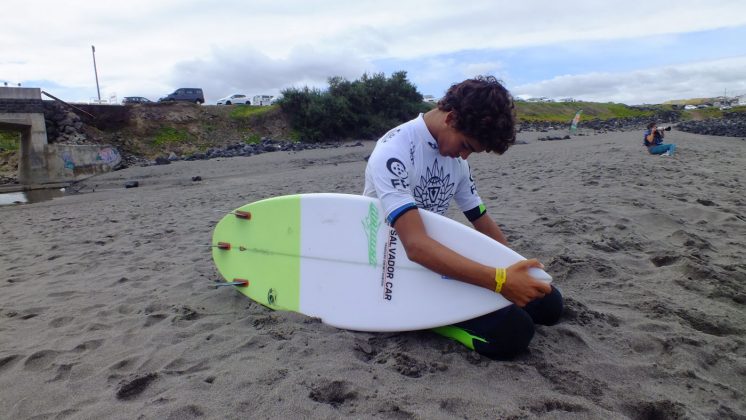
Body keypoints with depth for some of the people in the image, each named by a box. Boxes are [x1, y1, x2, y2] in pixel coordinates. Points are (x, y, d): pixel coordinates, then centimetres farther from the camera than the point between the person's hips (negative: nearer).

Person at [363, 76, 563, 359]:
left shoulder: (455, 155, 4)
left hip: (443, 261, 9)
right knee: (513, 330, -24)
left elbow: (481, 220, 14)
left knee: (547, 302, 3)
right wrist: (500, 280, -40)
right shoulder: (393, 153, -23)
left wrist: (518, 269, 7)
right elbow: (416, 246, -35)